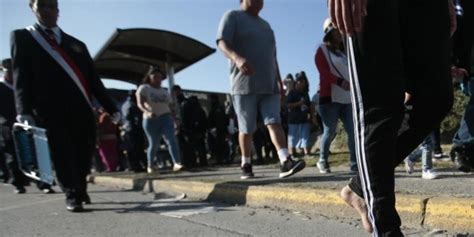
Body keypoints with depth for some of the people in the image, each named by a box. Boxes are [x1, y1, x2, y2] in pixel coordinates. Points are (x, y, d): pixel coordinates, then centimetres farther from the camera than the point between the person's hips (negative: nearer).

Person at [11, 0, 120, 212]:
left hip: (82, 110, 3)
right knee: (63, 156, -3)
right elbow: (21, 77, 0)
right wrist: (24, 110, -15)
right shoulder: (22, 37, 12)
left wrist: (111, 108, 11)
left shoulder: (76, 44, 20)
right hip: (50, 111, -3)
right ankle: (72, 196, 9)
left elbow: (93, 79, 17)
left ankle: (81, 190, 27)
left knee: (84, 156, 8)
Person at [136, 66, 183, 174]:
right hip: (150, 120, -3)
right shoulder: (144, 88, 2)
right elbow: (140, 103, -13)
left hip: (165, 118, 3)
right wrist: (148, 112, -32)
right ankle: (150, 166, 24)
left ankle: (177, 163, -29)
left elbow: (170, 106, 18)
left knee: (172, 140, -17)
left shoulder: (164, 92, 19)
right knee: (153, 144, 5)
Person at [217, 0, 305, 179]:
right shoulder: (232, 16, 5)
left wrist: (279, 81, 18)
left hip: (269, 85, 5)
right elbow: (222, 43, -12)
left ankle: (286, 162, -19)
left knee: (274, 122, -9)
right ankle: (246, 166, 14)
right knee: (246, 129, 1)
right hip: (245, 84, -5)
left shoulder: (265, 25, 25)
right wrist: (237, 58, -32)